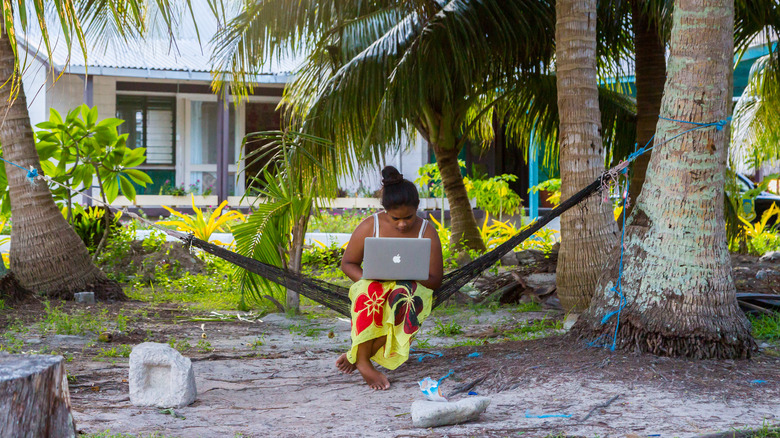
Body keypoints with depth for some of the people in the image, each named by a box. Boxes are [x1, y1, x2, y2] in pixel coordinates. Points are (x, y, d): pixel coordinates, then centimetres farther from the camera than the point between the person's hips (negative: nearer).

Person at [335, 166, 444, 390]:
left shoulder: (427, 232, -3)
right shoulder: (370, 226, -3)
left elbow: (435, 280, -1)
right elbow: (347, 263, 4)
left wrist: (410, 278, -22)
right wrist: (367, 279, -17)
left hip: (412, 290, 0)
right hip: (373, 288, 0)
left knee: (405, 295, -39)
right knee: (369, 292, -39)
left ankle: (358, 356, -28)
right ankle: (364, 363, -31)